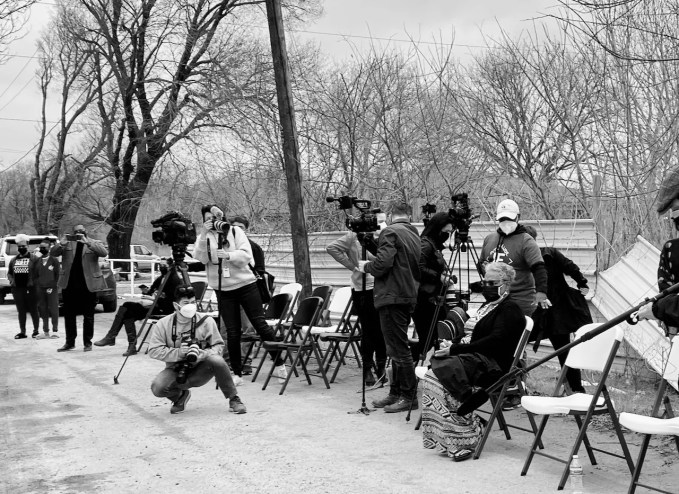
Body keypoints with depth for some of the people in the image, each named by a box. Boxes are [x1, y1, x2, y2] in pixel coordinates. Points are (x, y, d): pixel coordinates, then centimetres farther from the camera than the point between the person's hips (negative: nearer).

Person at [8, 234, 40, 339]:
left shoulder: (33, 258, -1)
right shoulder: (13, 260, 15)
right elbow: (9, 273, 23)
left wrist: (33, 281, -13)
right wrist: (11, 280, 5)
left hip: (29, 288, -5)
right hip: (17, 289, 5)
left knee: (33, 310, 0)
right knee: (21, 311, 9)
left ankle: (36, 330, 8)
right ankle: (22, 331, 15)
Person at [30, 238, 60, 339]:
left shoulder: (54, 260, -1)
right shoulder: (37, 260, 9)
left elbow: (58, 275, -2)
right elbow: (33, 274, 12)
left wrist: (53, 287, -8)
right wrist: (36, 284, 0)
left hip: (52, 289, -4)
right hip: (40, 288, 4)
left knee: (53, 310, -1)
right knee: (43, 310, 6)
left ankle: (55, 331, 6)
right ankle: (45, 331, 12)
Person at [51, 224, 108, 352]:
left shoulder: (94, 243, 2)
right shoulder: (68, 243, 8)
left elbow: (104, 253, -15)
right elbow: (53, 253, 1)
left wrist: (87, 243, -25)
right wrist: (61, 244, -20)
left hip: (88, 285, -3)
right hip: (69, 285, 3)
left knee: (88, 315, 4)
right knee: (69, 315, 9)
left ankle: (87, 343, 13)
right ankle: (70, 342, 18)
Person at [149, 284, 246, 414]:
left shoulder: (206, 321, -7)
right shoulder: (163, 324, -7)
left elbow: (218, 345, -5)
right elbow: (154, 351, -11)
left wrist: (202, 354, -25)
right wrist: (179, 353, -24)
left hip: (199, 372, -1)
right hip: (176, 371, 1)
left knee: (216, 360, -33)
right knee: (157, 388, -30)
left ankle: (233, 399, -13)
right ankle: (179, 396, 8)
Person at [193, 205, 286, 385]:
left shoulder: (235, 231, 2)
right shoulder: (204, 237, 8)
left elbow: (246, 255, -9)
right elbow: (200, 258, -10)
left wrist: (228, 255, -25)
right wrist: (204, 235, -20)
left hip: (245, 285, -2)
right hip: (223, 290, 2)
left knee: (260, 324, -3)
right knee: (232, 332, 2)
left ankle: (279, 365, 8)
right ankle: (237, 374, 11)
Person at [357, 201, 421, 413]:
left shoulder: (390, 232, -10)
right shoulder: (414, 235, 15)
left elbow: (383, 263, -20)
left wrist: (366, 267, -2)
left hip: (392, 297, -9)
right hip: (409, 297, 9)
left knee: (398, 349, -5)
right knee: (398, 348, 15)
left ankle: (409, 396, -1)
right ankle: (396, 393, 21)